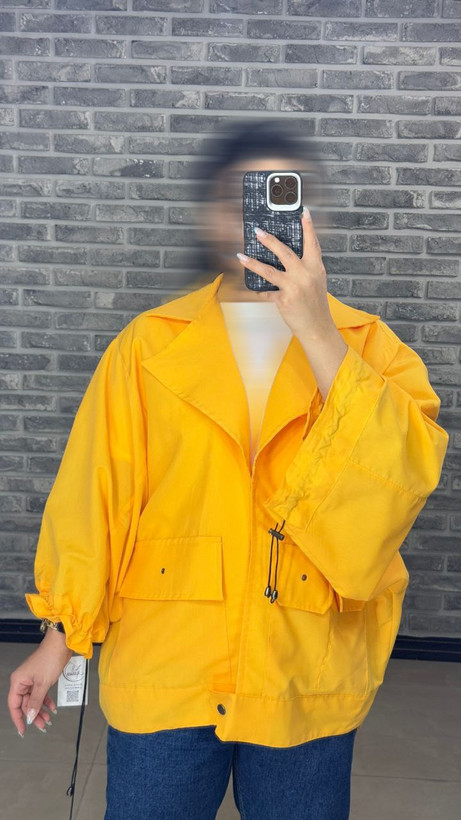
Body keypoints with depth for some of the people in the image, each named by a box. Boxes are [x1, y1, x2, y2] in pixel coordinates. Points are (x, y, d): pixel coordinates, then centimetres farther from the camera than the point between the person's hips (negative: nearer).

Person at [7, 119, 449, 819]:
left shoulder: (369, 346, 0)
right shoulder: (150, 345, -1)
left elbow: (404, 479, -16)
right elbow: (92, 496, 0)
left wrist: (318, 333, -22)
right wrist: (60, 639, 2)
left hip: (307, 685, 1)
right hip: (164, 672, 0)